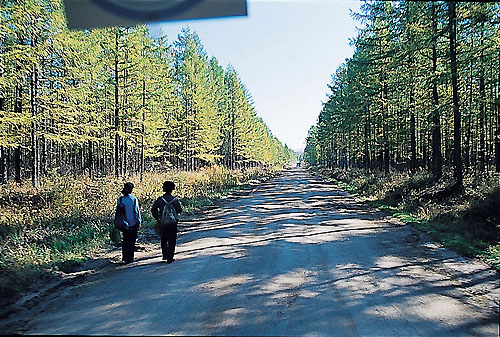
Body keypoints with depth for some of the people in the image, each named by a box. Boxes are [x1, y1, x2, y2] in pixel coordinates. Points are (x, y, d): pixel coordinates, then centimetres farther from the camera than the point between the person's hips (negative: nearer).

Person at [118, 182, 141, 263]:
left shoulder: (120, 199, -4)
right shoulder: (134, 199, -11)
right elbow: (136, 211, -10)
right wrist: (139, 222, -2)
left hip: (125, 224, 3)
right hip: (133, 223, -2)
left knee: (125, 240, 17)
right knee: (132, 241, 7)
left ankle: (124, 257, 20)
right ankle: (130, 258, 9)